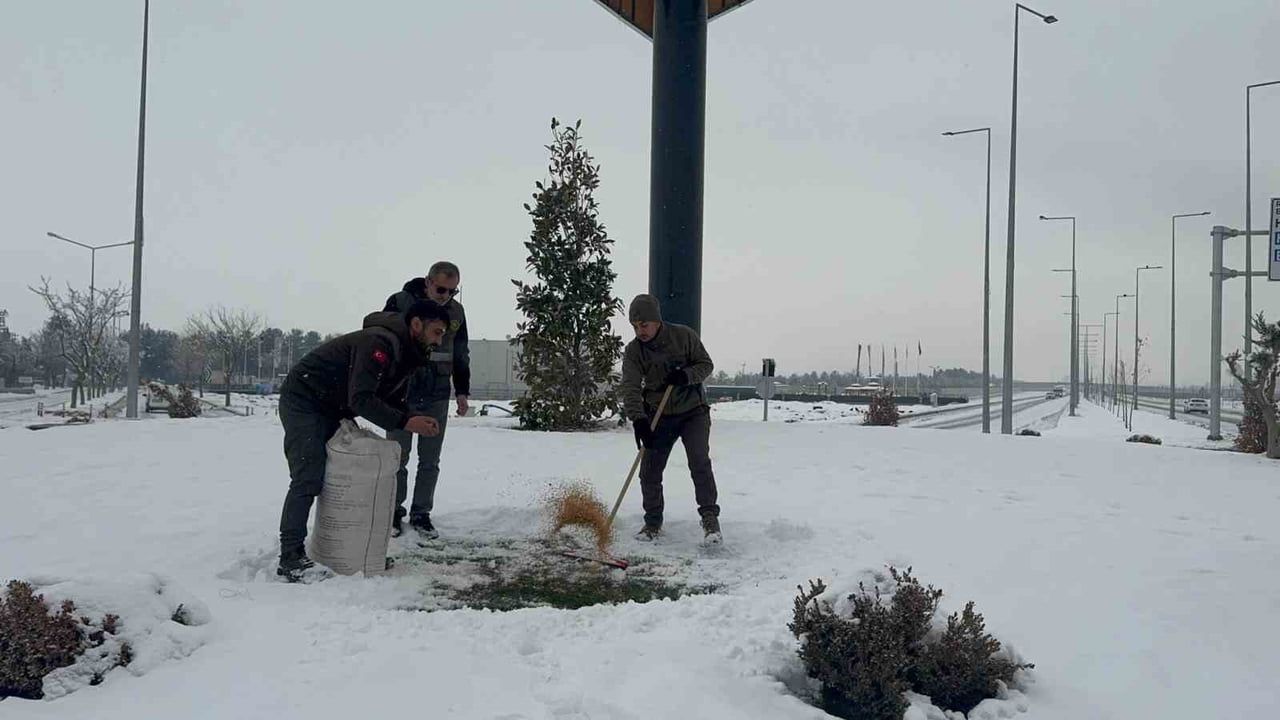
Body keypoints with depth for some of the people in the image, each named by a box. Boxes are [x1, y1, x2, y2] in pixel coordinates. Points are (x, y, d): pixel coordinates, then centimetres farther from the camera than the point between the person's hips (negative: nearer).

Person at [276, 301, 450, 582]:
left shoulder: (406, 354, 5)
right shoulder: (380, 343, -28)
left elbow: (392, 401, 9)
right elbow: (361, 400, -34)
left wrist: (417, 420, -11)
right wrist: (405, 423, -36)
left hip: (332, 409, 10)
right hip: (302, 399, -10)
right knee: (308, 479, -16)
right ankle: (291, 557, -15)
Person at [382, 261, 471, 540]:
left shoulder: (456, 312, 6)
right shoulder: (400, 302, -7)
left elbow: (461, 356, 15)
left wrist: (462, 392, 10)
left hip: (437, 399, 3)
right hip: (402, 394, -3)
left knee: (430, 460, 6)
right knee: (398, 457, 3)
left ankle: (421, 514, 16)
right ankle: (394, 512, 17)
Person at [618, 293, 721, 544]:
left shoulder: (684, 336, -12)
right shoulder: (633, 351, -9)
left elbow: (706, 364, -4)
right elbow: (630, 387, -19)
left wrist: (686, 376, -25)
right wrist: (638, 419, -33)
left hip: (693, 411, -2)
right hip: (658, 416, 2)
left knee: (700, 463, -16)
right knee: (650, 471, 0)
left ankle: (709, 517, -4)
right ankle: (653, 522, 16)